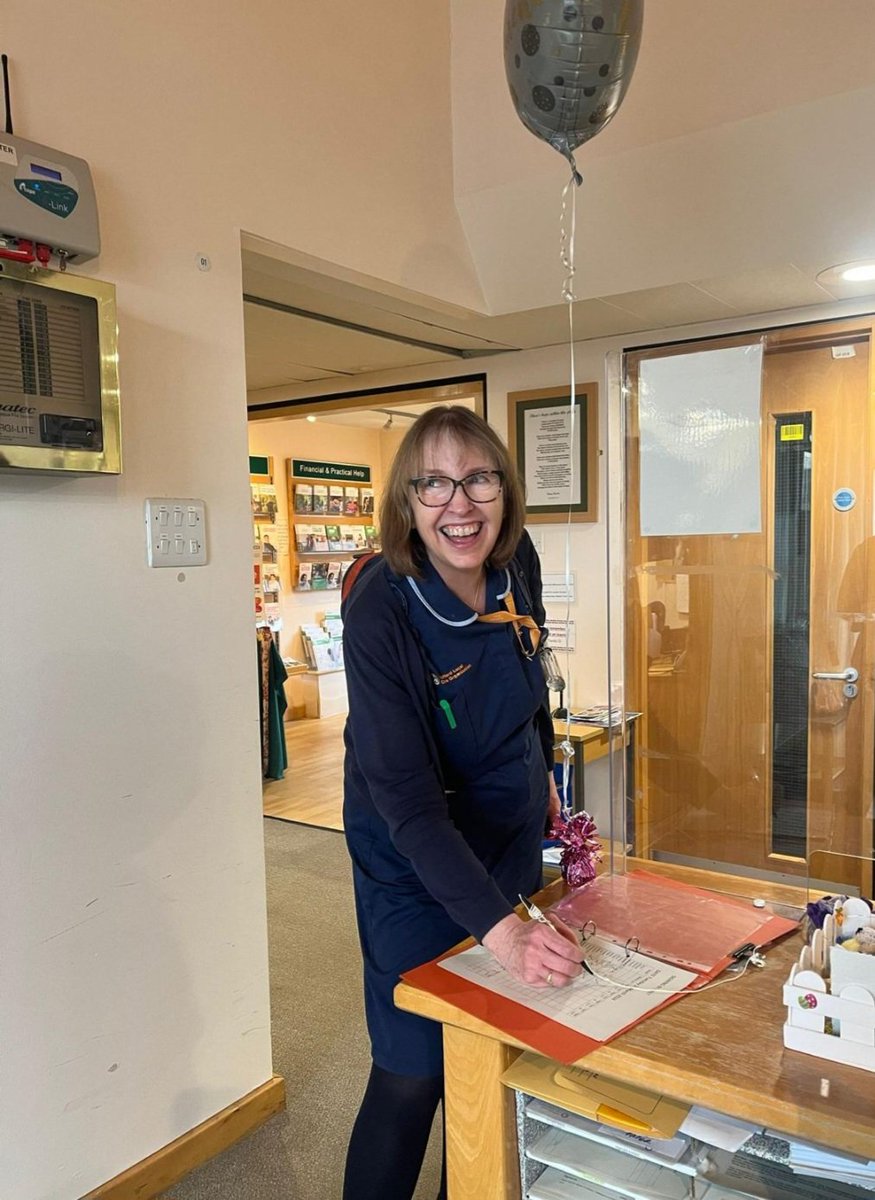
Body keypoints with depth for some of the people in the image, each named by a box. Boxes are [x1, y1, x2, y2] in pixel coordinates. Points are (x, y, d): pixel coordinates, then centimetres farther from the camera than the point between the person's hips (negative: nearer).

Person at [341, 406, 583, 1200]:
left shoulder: (517, 561, -11)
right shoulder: (379, 612, -29)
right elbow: (407, 800, -32)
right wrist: (498, 925, -40)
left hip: (514, 833, 6)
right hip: (416, 865, -5)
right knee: (414, 1073, 1)